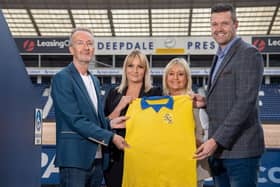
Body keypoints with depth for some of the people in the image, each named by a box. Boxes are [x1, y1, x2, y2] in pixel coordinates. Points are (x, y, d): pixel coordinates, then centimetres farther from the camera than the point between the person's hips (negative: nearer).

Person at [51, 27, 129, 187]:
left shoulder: (94, 81, 18)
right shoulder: (62, 78, -8)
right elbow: (75, 120, -15)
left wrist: (110, 123, 3)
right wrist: (111, 137, -14)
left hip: (97, 159, 8)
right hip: (75, 159, -7)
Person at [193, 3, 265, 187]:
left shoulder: (248, 53, -10)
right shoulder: (220, 57, 18)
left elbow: (245, 102, -18)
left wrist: (217, 140, -21)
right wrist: (206, 102, 2)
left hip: (240, 148, -8)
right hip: (219, 149, 8)